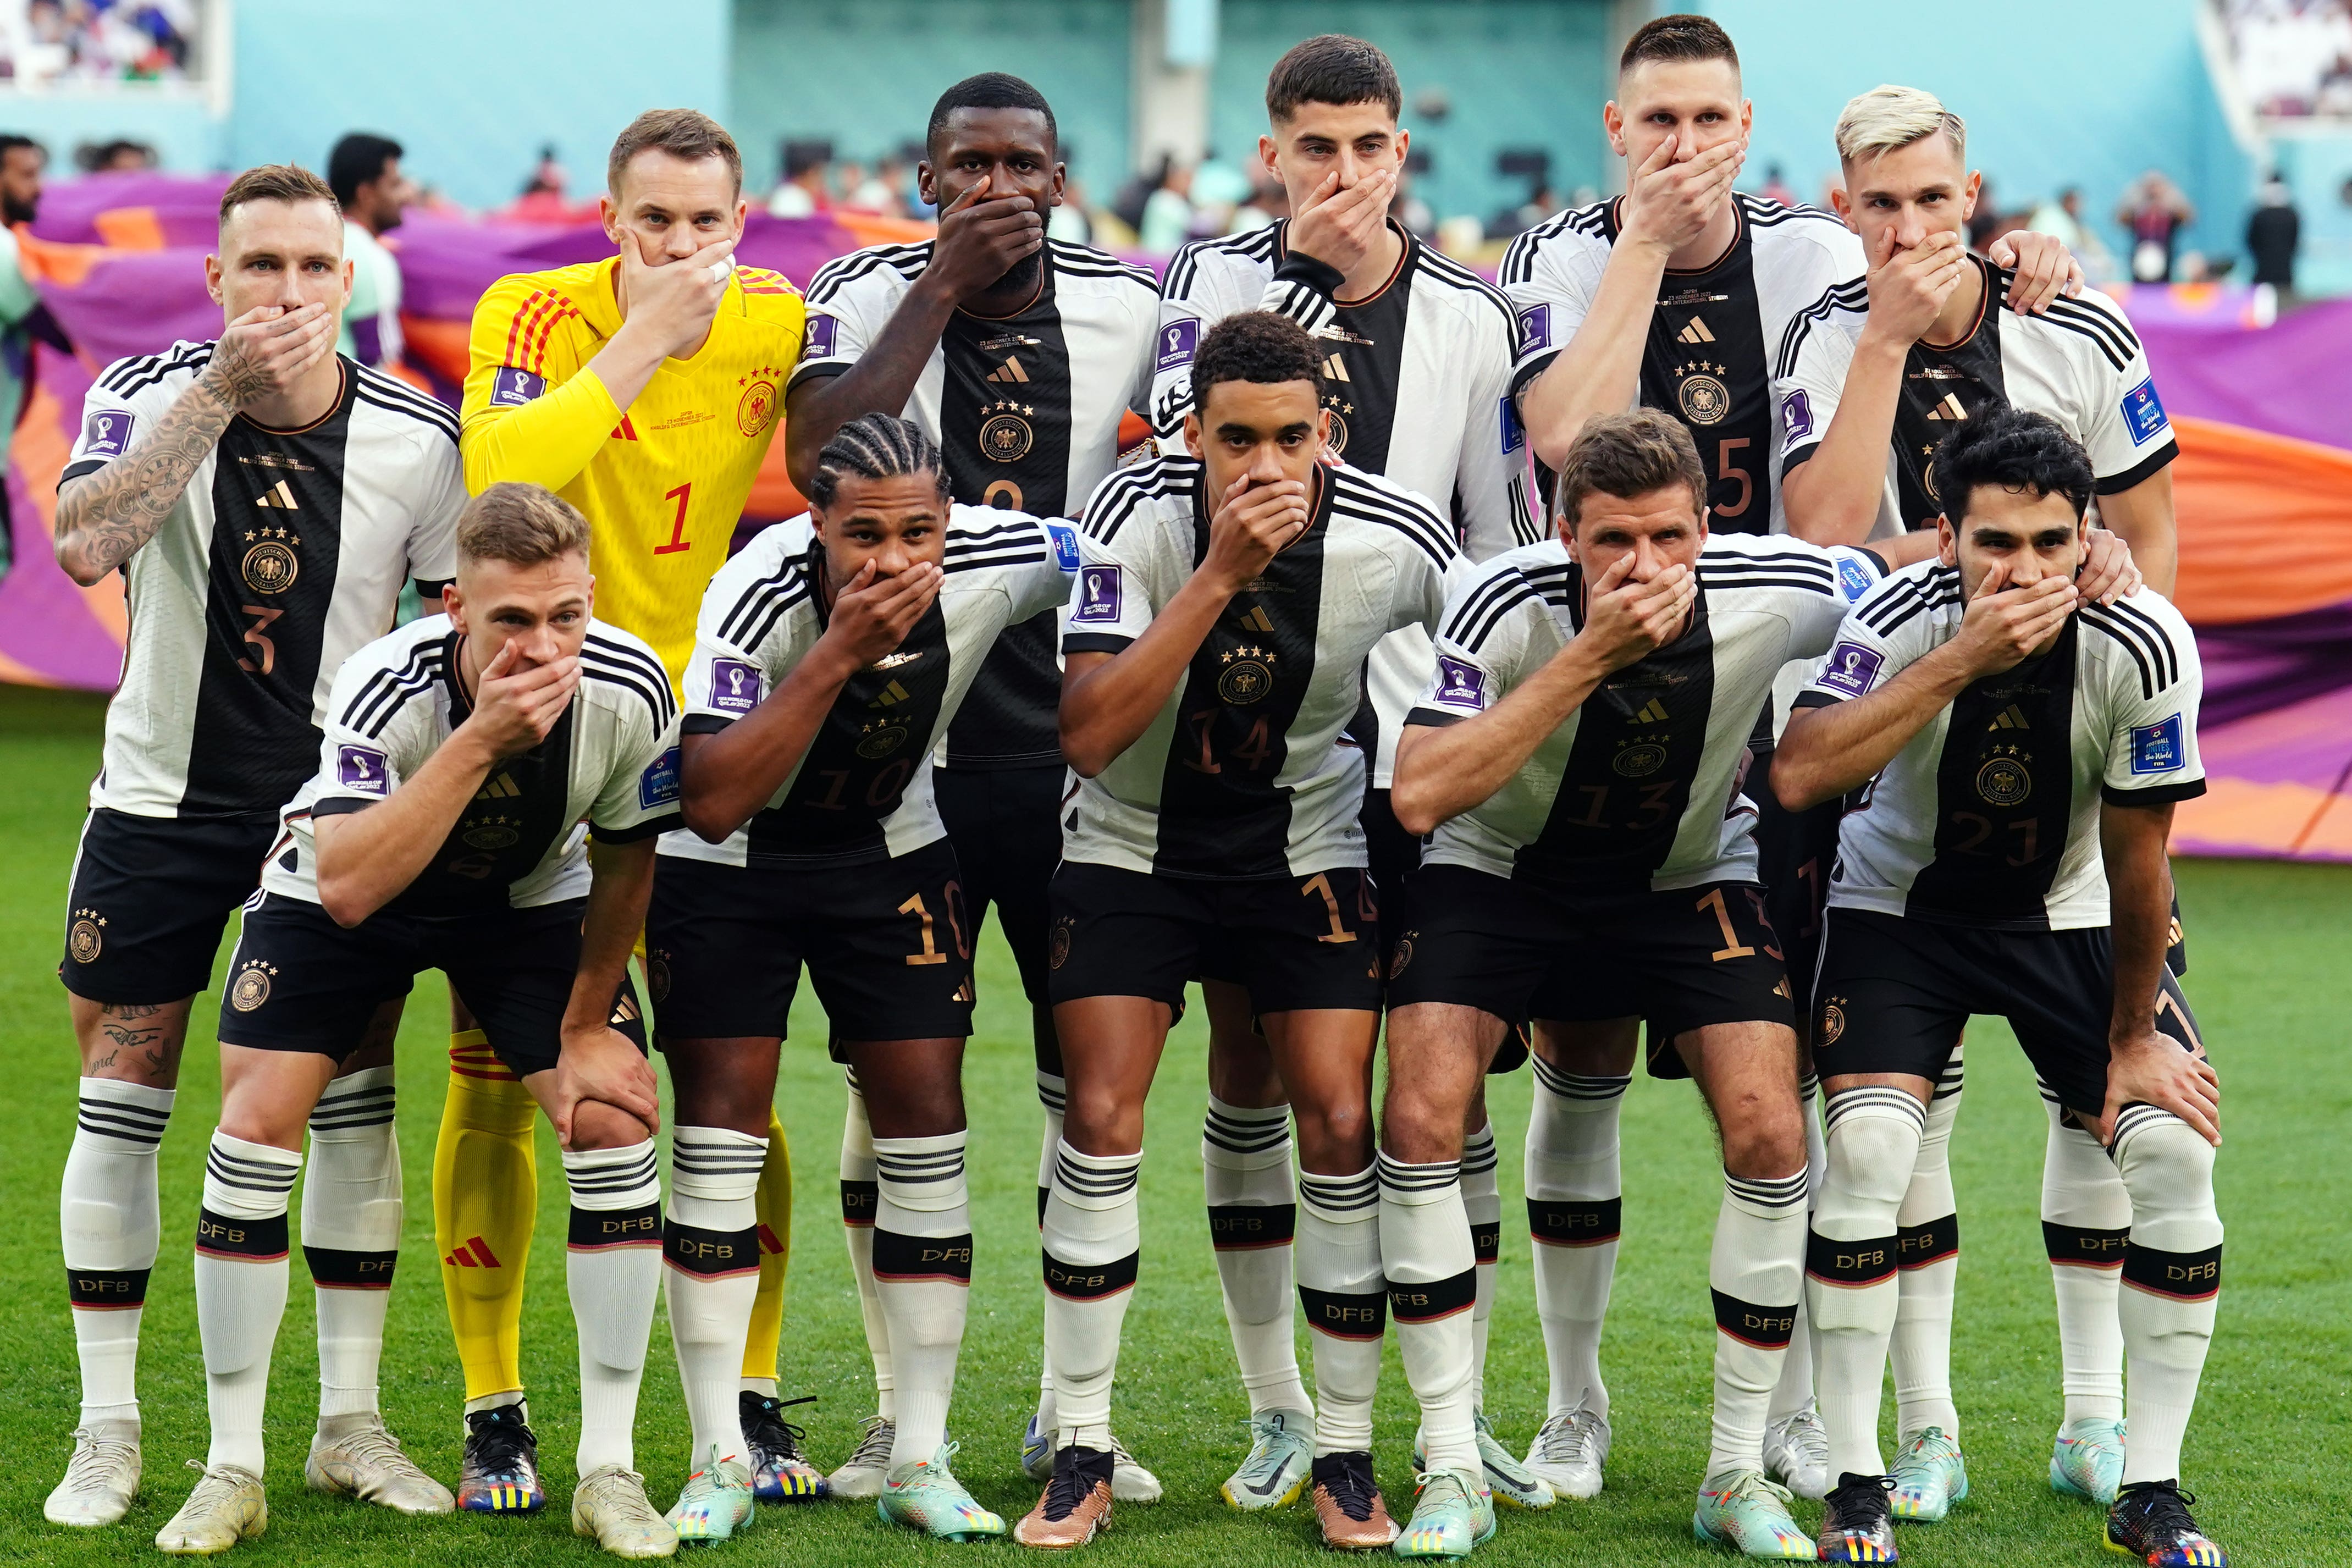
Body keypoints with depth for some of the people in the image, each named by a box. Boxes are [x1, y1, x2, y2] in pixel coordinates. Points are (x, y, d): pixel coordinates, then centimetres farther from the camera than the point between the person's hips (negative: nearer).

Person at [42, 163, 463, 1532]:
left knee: (357, 1100, 0)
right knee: (124, 1105, 1)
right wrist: (223, 390, -33)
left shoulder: (419, 440, -8)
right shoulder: (151, 394, -12)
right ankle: (109, 1433, 9)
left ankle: (351, 1422, 11)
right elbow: (83, 546, -30)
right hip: (165, 798, -1)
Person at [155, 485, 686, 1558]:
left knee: (614, 1118, -15)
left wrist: (586, 1025, -2)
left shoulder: (628, 692, -28)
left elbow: (627, 861, -8)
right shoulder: (385, 689, -37)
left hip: (530, 899, 2)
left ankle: (609, 1469, -4)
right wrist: (478, 743, -53)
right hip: (345, 889, -2)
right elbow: (346, 888, -48)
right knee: (260, 1119, -15)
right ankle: (232, 1469, -2)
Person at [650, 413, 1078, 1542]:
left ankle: (920, 1461, 3)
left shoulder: (996, 562, -23)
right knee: (720, 1124, -7)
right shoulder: (760, 593, -32)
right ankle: (720, 1464, 0)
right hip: (727, 862, -3)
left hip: (891, 856, 3)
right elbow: (714, 805, -40)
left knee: (927, 1122, -3)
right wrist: (840, 653, -44)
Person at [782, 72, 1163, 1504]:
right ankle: (900, 1414, 12)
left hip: (1075, 738, 2)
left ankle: (1073, 1410, 14)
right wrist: (946, 285, -18)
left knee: (1097, 1077, 3)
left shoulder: (1127, 310, 2)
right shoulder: (871, 294, -3)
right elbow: (820, 456, -20)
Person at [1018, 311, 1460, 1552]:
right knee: (1101, 1124, -10)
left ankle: (1346, 1461, 5)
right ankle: (1081, 1458, 2)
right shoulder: (1137, 517, -23)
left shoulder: (1399, 544, -18)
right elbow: (1090, 735, -31)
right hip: (1134, 847, -1)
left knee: (1341, 1130, -8)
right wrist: (1221, 574, -37)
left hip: (1306, 853, 1)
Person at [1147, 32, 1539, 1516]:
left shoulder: (1472, 314, 5)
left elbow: (1505, 540, 9)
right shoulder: (1217, 281, 2)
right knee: (1250, 1071, 4)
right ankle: (1280, 1410, 14)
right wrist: (1310, 274, -19)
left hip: (1417, 737, 1)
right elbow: (1192, 439, -15)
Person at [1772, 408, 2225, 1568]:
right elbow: (1799, 773, -42)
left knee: (2177, 1148, -15)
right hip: (1900, 904, -1)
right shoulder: (1902, 620, -26)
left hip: (2069, 917, 2)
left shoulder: (2144, 648, -24)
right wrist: (1960, 661, -45)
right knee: (1867, 1147, -23)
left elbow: (2136, 859, -13)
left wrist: (2135, 1039, -5)